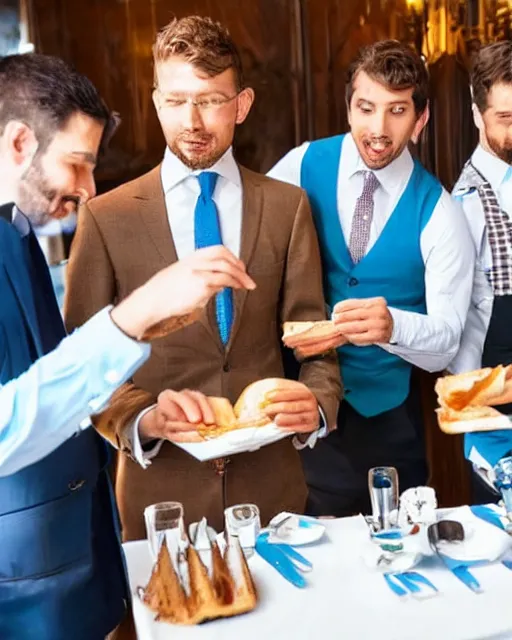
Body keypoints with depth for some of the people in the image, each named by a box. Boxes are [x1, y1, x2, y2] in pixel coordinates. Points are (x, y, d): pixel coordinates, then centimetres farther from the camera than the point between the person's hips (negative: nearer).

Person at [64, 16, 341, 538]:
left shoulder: (287, 206, 1)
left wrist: (316, 403, -19)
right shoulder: (106, 218, -4)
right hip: (160, 487, -1)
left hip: (270, 482, 2)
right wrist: (143, 418, -22)